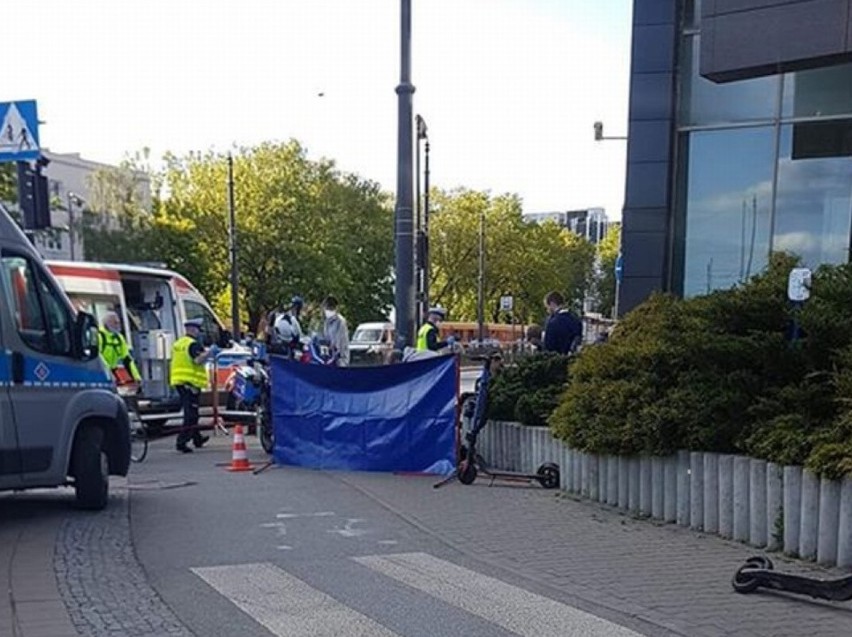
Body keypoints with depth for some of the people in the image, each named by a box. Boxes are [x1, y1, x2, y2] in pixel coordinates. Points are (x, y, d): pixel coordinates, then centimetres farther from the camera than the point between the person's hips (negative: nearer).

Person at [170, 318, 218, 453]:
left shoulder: (178, 343, 17)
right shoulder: (194, 344, -11)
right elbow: (198, 360, -26)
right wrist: (209, 352, -16)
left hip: (178, 381, 9)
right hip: (191, 381, -9)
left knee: (190, 412, 19)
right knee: (191, 414, -8)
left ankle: (197, 438, 31)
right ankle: (182, 441, -15)